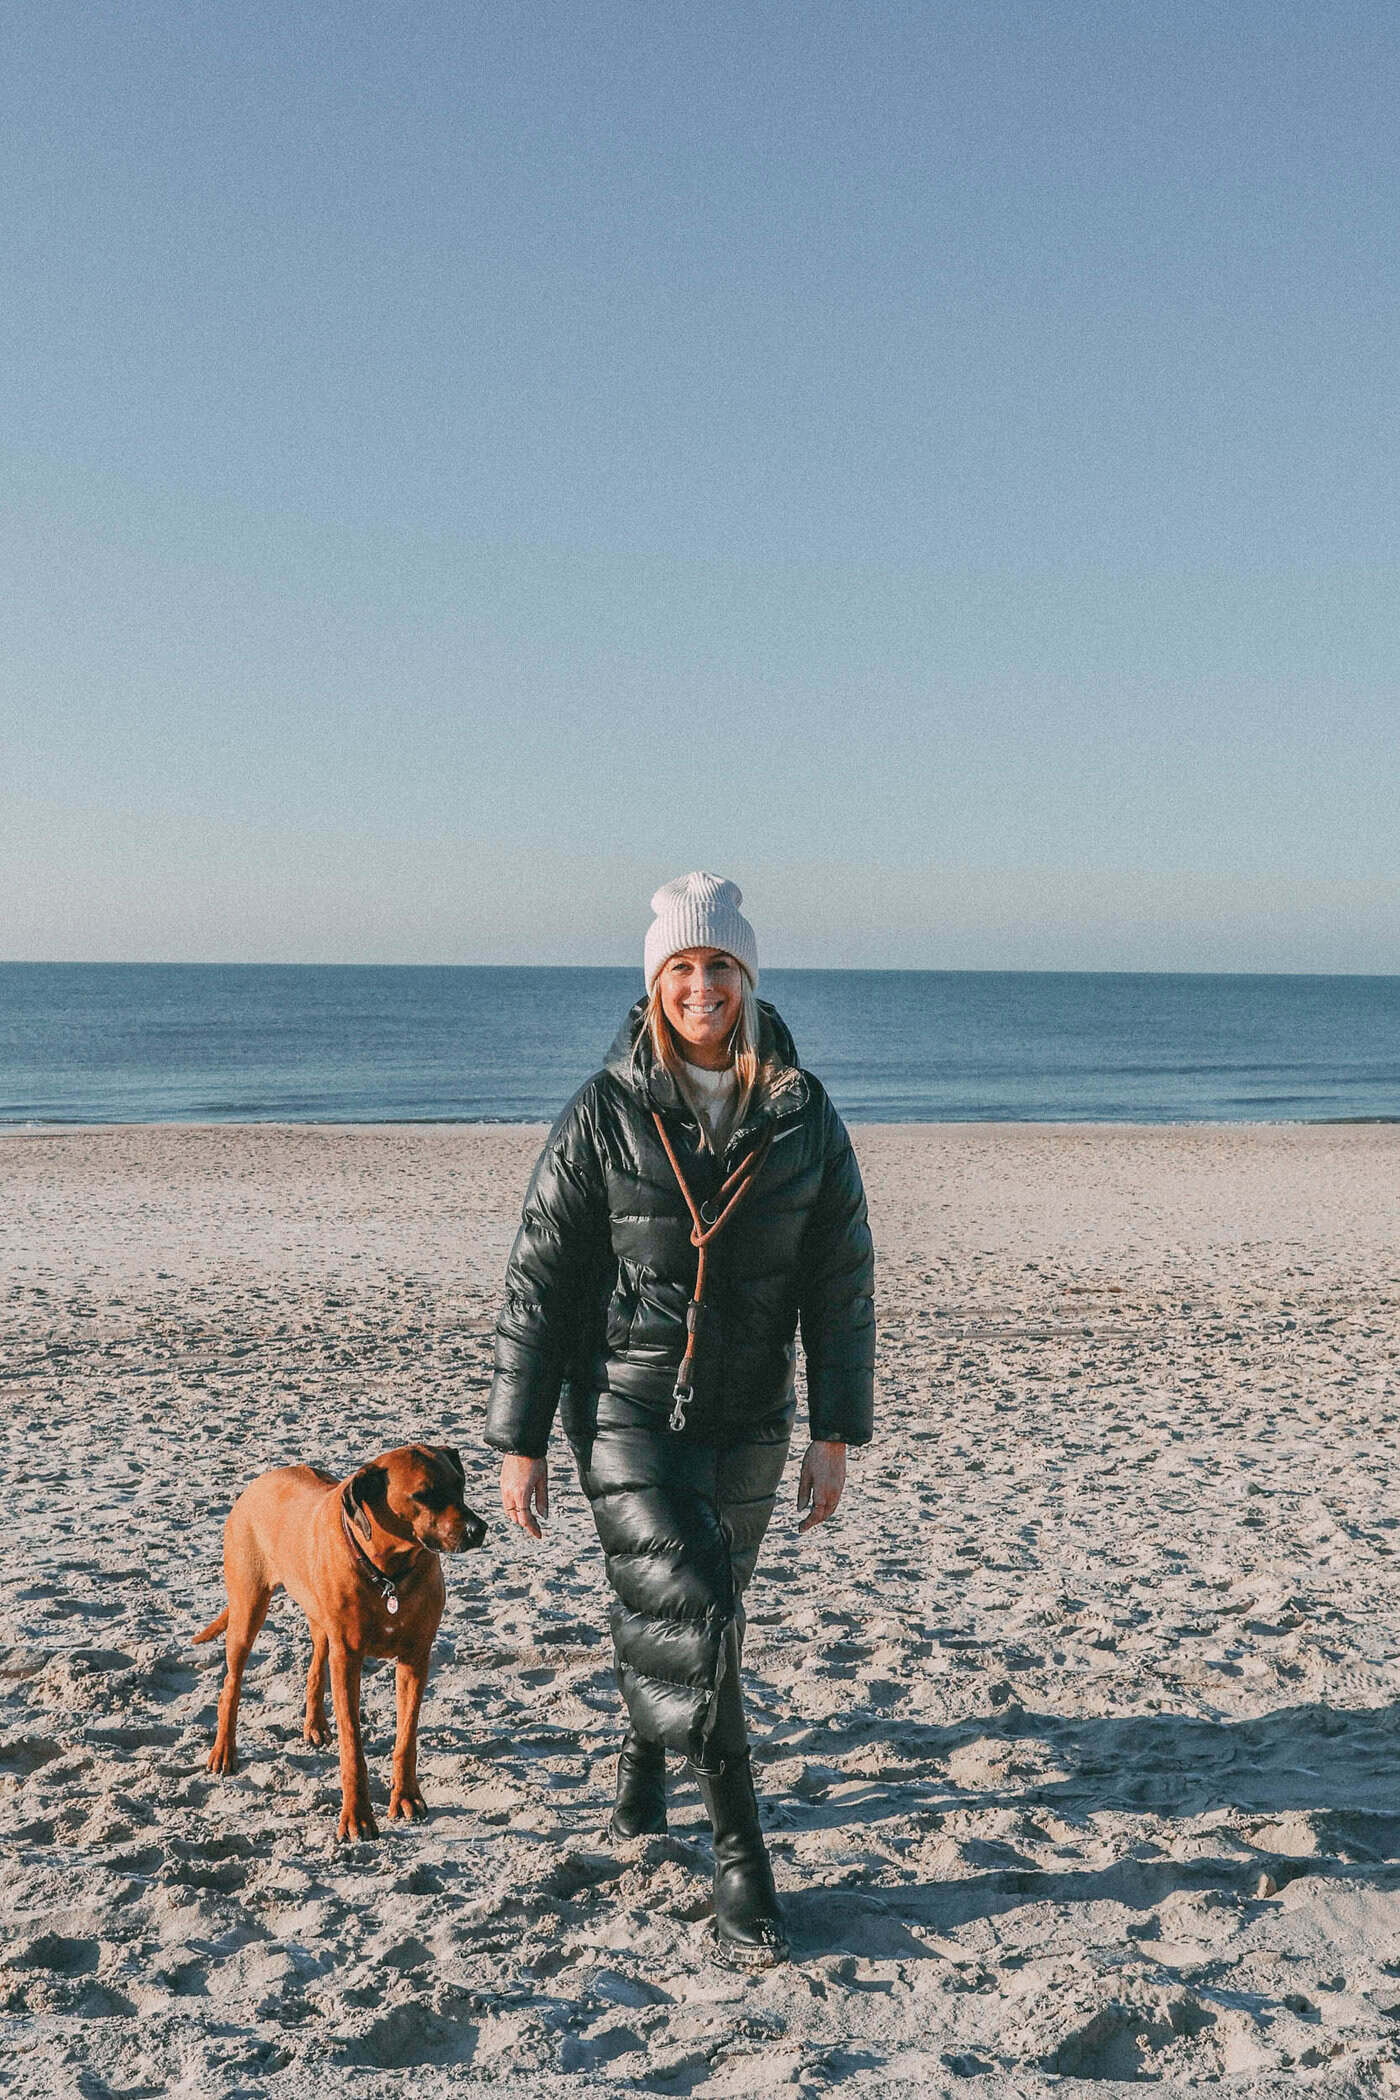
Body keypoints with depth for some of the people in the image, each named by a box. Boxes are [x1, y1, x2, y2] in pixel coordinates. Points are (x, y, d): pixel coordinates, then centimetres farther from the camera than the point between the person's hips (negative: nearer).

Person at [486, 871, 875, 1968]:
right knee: (686, 1613, -15)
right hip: (626, 1413, -3)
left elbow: (841, 1285, 1)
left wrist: (836, 1435, -2)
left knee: (699, 1611, 19)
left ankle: (646, 1750, 50)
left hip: (750, 1422, 3)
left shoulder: (806, 1119, -3)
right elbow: (538, 1284, -6)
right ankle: (742, 1859, -2)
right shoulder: (604, 1116, -9)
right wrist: (519, 1442, -6)